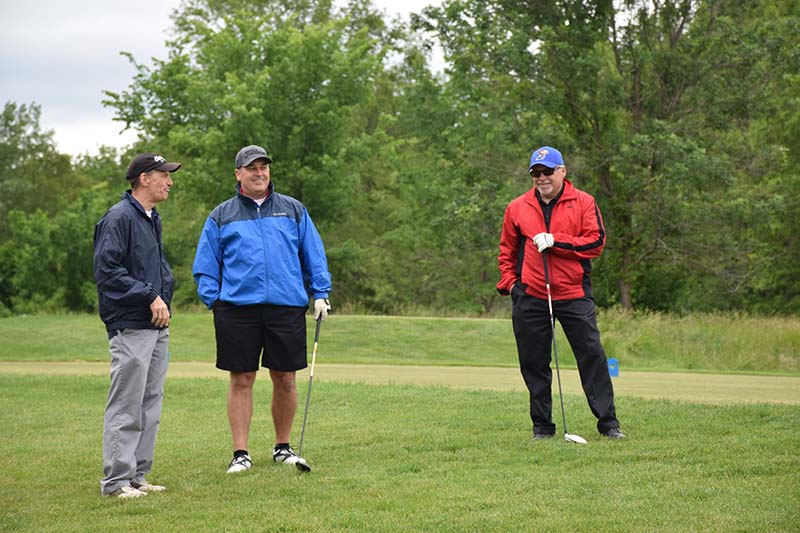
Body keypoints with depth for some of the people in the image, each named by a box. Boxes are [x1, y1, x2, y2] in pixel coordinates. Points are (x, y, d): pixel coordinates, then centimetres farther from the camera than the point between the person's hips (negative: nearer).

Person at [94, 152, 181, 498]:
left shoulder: (152, 219, 18)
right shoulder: (119, 218, -12)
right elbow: (107, 271, -19)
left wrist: (163, 296, 13)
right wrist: (151, 295, -19)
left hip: (157, 327, 10)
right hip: (131, 327, -10)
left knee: (149, 406, 11)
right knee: (126, 407, -8)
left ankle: (137, 476, 18)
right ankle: (115, 481, -4)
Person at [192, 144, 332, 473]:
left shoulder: (294, 210, 13)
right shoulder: (221, 217, 10)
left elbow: (314, 255, 14)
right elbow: (205, 264, 10)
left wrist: (320, 293, 5)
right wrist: (212, 299, -2)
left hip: (287, 307, 1)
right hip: (238, 308, -1)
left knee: (285, 379, 5)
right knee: (241, 380, -1)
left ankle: (283, 447, 18)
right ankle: (240, 453, 4)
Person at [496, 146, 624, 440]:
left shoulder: (583, 203, 4)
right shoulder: (517, 207, 10)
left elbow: (596, 242, -7)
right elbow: (506, 250, 19)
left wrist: (555, 240, -13)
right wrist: (509, 282, 6)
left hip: (574, 294, -2)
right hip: (529, 297, 2)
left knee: (592, 355, -4)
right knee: (534, 363, 4)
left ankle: (608, 421, 2)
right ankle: (542, 426, 13)